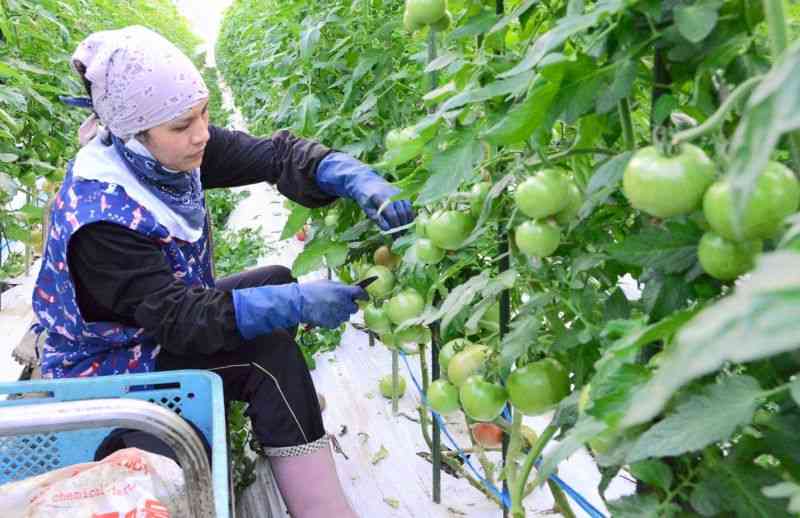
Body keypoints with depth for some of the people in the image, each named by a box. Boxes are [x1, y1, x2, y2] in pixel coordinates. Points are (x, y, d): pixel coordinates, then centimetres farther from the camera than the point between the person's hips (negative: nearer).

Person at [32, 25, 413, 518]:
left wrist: (360, 181, -33)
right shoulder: (99, 219, -33)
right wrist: (297, 303, -41)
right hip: (110, 366, -8)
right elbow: (178, 320, -34)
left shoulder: (171, 149, -13)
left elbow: (276, 154, -16)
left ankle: (276, 414, 12)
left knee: (277, 280, 2)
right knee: (268, 354, -23)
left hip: (168, 315, 8)